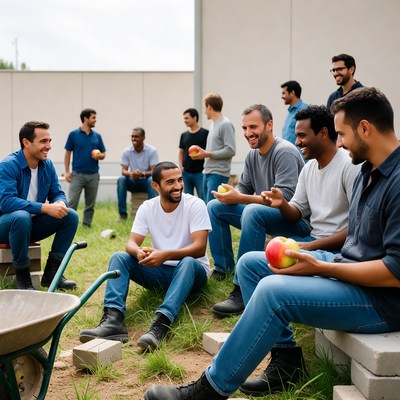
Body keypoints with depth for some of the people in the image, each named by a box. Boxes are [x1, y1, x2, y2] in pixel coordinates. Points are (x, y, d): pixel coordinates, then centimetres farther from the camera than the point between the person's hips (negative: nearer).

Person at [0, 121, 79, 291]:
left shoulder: (47, 165, -1)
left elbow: (57, 193, 4)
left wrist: (60, 204, -23)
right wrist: (45, 208, -39)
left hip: (33, 224, 7)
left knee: (71, 216, -10)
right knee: (21, 216, -38)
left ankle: (51, 273, -5)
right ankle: (22, 275, -20)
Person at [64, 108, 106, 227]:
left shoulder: (97, 136, 9)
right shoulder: (73, 135, 0)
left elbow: (103, 154, 13)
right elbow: (68, 153, 3)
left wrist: (99, 156, -11)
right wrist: (67, 171, -4)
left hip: (93, 175, 4)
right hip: (77, 174, -3)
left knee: (90, 204, 7)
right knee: (72, 202, -9)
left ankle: (87, 224, 17)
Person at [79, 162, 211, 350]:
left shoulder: (195, 205, -12)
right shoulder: (147, 207, -1)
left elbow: (200, 248, -22)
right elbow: (131, 243, -7)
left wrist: (166, 255, -39)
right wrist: (139, 252, -34)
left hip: (191, 271, -4)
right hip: (159, 271, 4)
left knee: (188, 262, -38)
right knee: (119, 257, -16)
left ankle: (160, 324, -54)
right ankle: (113, 319, -38)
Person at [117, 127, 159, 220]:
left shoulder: (152, 150, -12)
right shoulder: (126, 151, -5)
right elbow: (123, 171, -10)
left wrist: (142, 174, -39)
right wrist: (130, 174, -35)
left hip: (146, 181, -2)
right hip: (133, 182, 2)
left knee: (152, 180, -35)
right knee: (121, 180, -27)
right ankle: (122, 213, -24)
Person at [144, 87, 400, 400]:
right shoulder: (369, 172, 10)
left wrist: (320, 268, -21)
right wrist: (301, 251, 2)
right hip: (349, 267, 10)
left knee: (273, 290, -30)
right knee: (250, 263, 5)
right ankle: (287, 359, 4)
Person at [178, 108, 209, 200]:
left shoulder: (205, 133, -3)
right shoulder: (184, 135, 12)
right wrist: (181, 166, 7)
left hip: (200, 172, -5)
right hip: (186, 173, 5)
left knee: (203, 198, -7)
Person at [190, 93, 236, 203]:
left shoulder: (226, 125, -10)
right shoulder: (213, 124, 17)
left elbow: (230, 150, -15)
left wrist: (207, 154, -13)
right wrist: (203, 152, 6)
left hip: (219, 174, -9)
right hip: (207, 173, 9)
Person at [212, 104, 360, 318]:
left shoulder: (349, 166, -16)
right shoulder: (309, 168, 10)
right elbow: (297, 213, 10)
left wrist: (312, 246, -23)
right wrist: (282, 204, -14)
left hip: (337, 245, -8)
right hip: (311, 233, 9)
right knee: (254, 212, -3)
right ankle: (241, 291, -4)